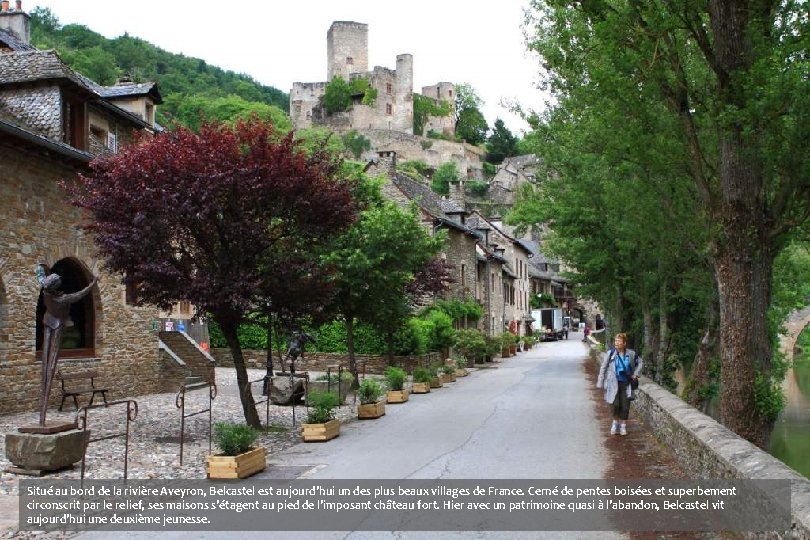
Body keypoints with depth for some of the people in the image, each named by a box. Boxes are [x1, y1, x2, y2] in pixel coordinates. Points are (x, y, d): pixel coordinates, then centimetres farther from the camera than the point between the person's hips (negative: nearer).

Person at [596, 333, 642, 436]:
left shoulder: (631, 354, -1)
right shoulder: (610, 354, -6)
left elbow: (640, 362, 17)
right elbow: (603, 368, -1)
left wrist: (636, 374, 6)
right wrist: (600, 383, -3)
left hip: (626, 384, 2)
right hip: (614, 384, -2)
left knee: (625, 406, 4)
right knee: (615, 404, -11)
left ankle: (623, 425, 22)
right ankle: (615, 422, 16)